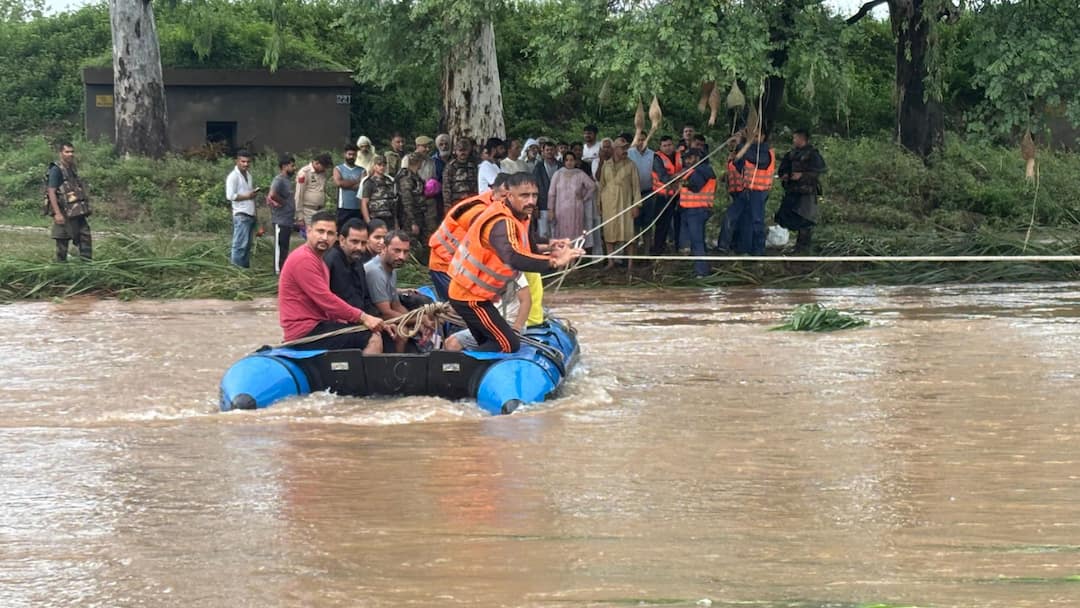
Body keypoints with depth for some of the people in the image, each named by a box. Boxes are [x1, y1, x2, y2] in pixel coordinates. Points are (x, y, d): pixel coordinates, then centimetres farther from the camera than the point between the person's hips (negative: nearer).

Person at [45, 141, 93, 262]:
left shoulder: (72, 168, 13)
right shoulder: (56, 170, -12)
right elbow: (51, 192, -17)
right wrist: (57, 213, -23)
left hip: (77, 212, 8)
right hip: (65, 212, -8)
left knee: (85, 236, 5)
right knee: (63, 241, 0)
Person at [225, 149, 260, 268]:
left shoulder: (248, 175, 17)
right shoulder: (233, 176, -8)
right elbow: (230, 196, -15)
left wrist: (254, 193, 10)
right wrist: (247, 196, -13)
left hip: (251, 214, 8)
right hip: (241, 215, -8)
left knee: (247, 245, 11)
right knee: (240, 244, -11)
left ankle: (245, 266, 15)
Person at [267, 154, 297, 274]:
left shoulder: (287, 180, 14)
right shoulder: (279, 180, -17)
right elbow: (272, 195, -33)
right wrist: (282, 202, -18)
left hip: (288, 220, 9)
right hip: (281, 220, -9)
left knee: (284, 246, 14)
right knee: (280, 245, -4)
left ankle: (283, 268, 20)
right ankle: (279, 270, 0)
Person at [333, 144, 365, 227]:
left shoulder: (361, 170, 10)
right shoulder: (338, 169, 9)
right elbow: (338, 183, -9)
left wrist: (345, 184, -7)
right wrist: (355, 182, -3)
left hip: (358, 208, 1)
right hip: (343, 207, -1)